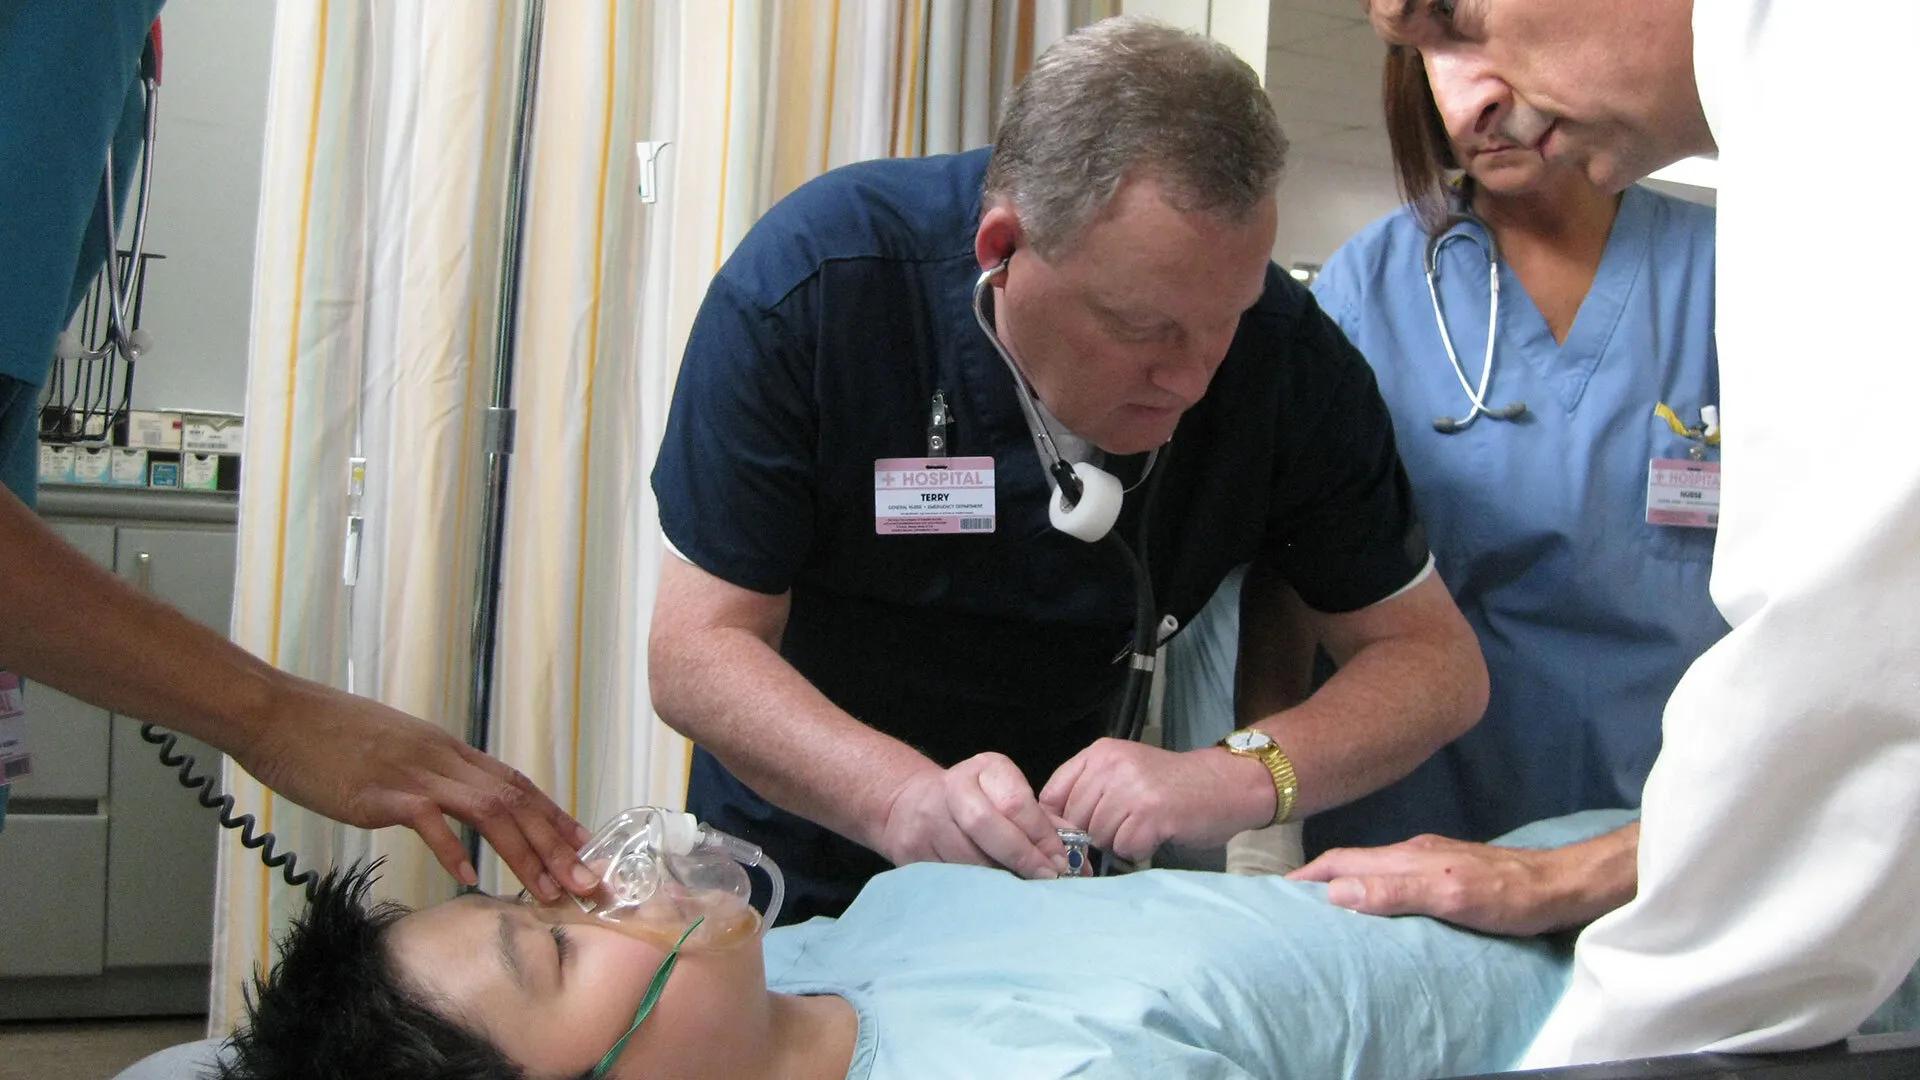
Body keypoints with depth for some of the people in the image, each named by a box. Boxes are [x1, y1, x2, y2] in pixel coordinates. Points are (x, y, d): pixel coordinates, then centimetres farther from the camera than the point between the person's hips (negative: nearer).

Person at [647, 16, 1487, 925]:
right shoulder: (809, 282, -21)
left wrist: (1237, 779, -28)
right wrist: (901, 796, -36)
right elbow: (696, 647, -18)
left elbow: (1435, 659, -9)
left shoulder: (1285, 349, -15)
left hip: (1080, 886, 0)